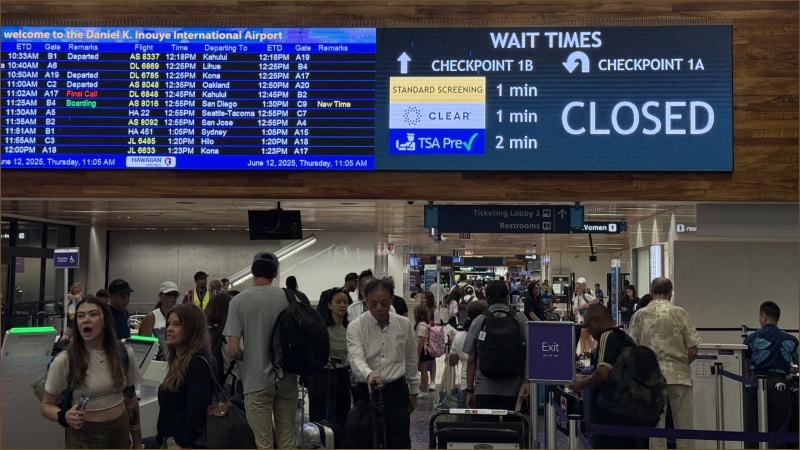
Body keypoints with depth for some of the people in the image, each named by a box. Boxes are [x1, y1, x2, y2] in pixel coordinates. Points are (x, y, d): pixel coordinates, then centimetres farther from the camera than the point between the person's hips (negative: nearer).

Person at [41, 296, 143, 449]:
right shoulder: (64, 361, -15)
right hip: (83, 435, -3)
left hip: (120, 431, 3)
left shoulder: (124, 353, -5)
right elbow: (47, 405, -5)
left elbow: (130, 398, 6)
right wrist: (64, 416, -26)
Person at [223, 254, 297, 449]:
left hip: (257, 381, -2)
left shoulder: (238, 301, -8)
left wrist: (250, 358, 9)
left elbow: (233, 350, -12)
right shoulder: (289, 298, -2)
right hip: (287, 379, 3)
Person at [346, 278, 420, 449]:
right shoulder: (356, 326, -7)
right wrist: (368, 374, -43)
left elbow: (411, 360, 12)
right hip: (367, 391, -1)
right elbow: (356, 358, -22)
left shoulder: (404, 324, 1)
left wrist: (413, 391, 17)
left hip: (397, 391, 1)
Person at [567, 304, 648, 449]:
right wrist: (586, 378, 22)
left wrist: (581, 384, -8)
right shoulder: (625, 338, 14)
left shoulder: (607, 337, -13)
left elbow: (602, 374, -25)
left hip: (609, 416, -9)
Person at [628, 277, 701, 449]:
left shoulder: (639, 315, 1)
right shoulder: (679, 313, -3)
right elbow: (693, 351, -4)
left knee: (655, 427, 7)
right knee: (684, 426, 7)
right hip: (679, 376, -1)